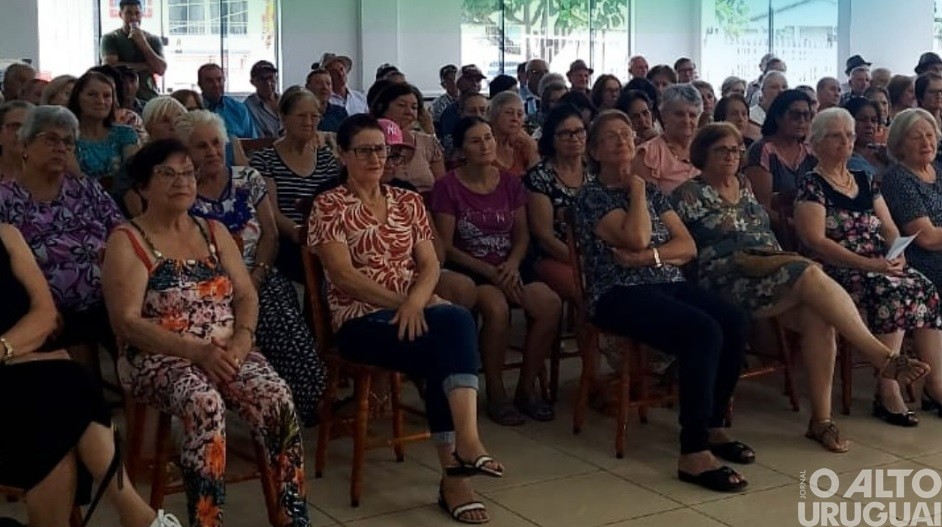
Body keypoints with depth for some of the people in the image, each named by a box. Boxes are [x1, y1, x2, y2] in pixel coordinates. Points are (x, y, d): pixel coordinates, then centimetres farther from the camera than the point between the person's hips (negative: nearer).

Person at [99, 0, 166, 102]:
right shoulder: (110, 38, 3)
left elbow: (161, 70, -1)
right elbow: (111, 66, -11)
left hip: (149, 98, 2)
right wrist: (147, 66, -5)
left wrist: (142, 43, -8)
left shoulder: (153, 39, 10)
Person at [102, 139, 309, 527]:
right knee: (205, 404, -37)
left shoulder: (214, 232, 16)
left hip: (226, 353, 4)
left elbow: (246, 295, 11)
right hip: (160, 358, -4)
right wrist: (195, 350, -21)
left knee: (277, 398, -26)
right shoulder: (126, 241, 0)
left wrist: (242, 339, -12)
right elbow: (127, 322, -10)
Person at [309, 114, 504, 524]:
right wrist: (401, 301, -16)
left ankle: (454, 466, -34)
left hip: (413, 312, 4)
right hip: (361, 319, -4)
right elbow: (343, 275, -9)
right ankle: (463, 445, -25)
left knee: (455, 324, -32)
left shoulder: (408, 202, 16)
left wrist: (416, 302, -14)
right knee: (455, 328, -29)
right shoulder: (328, 206, 1)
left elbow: (429, 264, 7)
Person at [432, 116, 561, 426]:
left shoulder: (510, 183, 11)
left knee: (550, 304, -24)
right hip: (467, 270, -4)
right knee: (497, 308, -35)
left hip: (508, 267, 4)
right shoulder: (448, 187, -3)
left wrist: (512, 264, -10)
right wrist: (489, 272, -16)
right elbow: (446, 246, -7)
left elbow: (522, 235, 11)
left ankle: (527, 387, -7)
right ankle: (495, 394, -15)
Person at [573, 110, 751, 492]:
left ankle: (713, 426, -6)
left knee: (735, 322, -22)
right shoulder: (591, 196, 1)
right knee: (704, 332, -32)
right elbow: (637, 238, -16)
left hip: (670, 285, 6)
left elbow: (688, 246, 9)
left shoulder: (651, 190, 19)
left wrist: (649, 257, -10)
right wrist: (635, 187, -2)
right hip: (620, 294, -6)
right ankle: (693, 454, -30)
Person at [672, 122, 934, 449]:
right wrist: (745, 261, -12)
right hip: (728, 285, -6)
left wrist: (778, 257, 9)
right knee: (811, 276, -30)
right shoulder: (690, 195, 2)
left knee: (817, 316, -24)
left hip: (771, 272, 6)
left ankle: (821, 418, -21)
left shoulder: (743, 185, 22)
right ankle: (881, 355, -26)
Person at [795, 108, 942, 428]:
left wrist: (898, 253, -7)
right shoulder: (812, 186, -2)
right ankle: (888, 390, -27)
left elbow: (889, 228, 17)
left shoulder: (865, 181, 19)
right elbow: (815, 240, -14)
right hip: (836, 271, -6)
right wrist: (867, 263, -21)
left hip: (880, 266, 7)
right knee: (890, 292, -31)